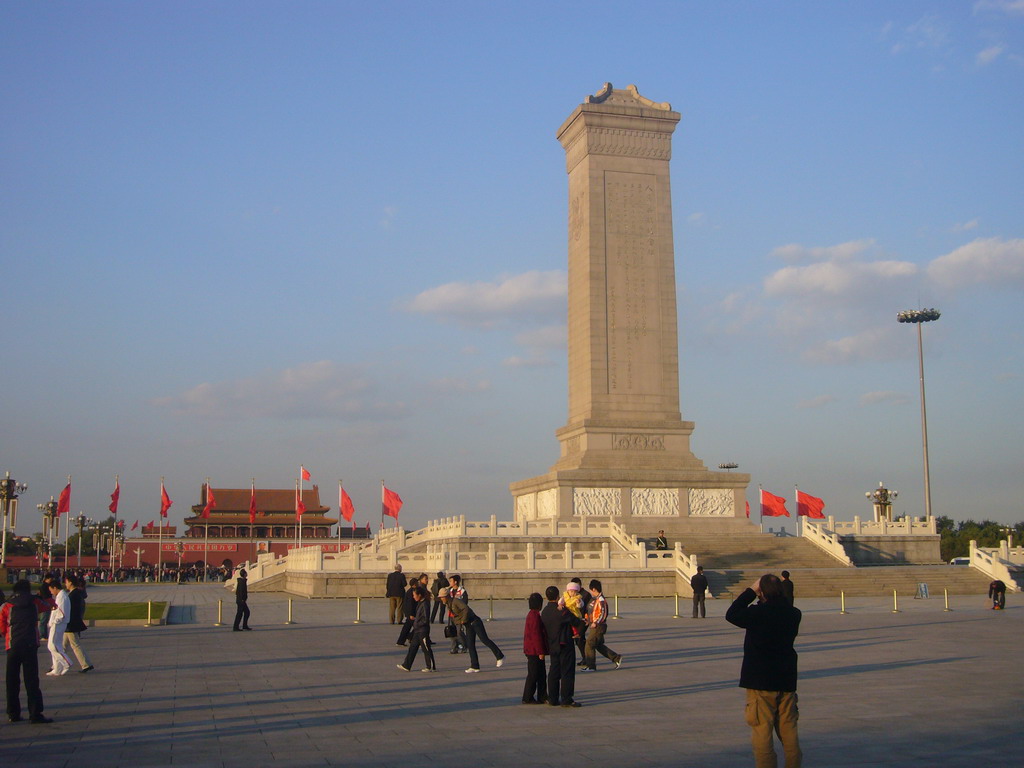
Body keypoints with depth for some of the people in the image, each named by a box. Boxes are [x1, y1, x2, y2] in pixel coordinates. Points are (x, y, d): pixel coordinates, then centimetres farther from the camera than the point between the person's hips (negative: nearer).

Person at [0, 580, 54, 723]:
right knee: (32, 681, -1)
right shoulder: (34, 602, 5)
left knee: (12, 681, 11)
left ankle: (13, 713, 14)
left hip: (13, 646, 1)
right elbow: (47, 606, 25)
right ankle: (35, 714, -5)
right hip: (30, 645, -1)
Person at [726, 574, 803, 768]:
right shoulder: (793, 614, 0)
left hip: (761, 683, -5)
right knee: (789, 731, 14)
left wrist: (750, 591, -3)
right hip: (787, 680, 5)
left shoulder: (757, 613, -18)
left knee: (761, 733, 2)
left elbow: (731, 615, -5)